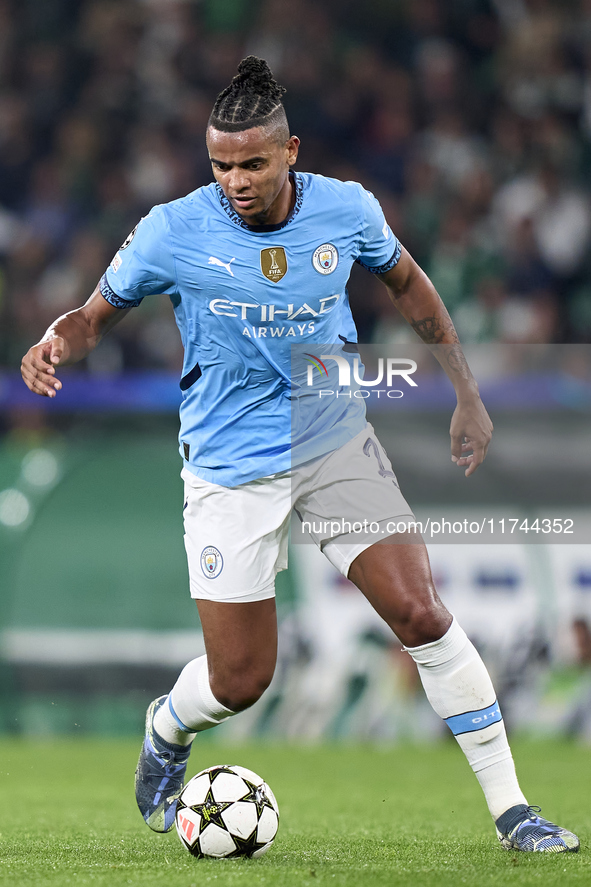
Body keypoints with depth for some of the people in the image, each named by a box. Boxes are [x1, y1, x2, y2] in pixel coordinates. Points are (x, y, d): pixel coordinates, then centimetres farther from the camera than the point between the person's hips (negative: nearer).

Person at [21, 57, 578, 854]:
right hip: (231, 469, -2)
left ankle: (510, 809, -2)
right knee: (240, 681, -1)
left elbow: (406, 282, 12)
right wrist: (56, 345, -23)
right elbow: (97, 315, 0)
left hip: (337, 442, 2)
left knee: (422, 615, -12)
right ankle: (164, 736, 37)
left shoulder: (347, 210, -7)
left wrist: (466, 394, 11)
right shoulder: (172, 233, -13)